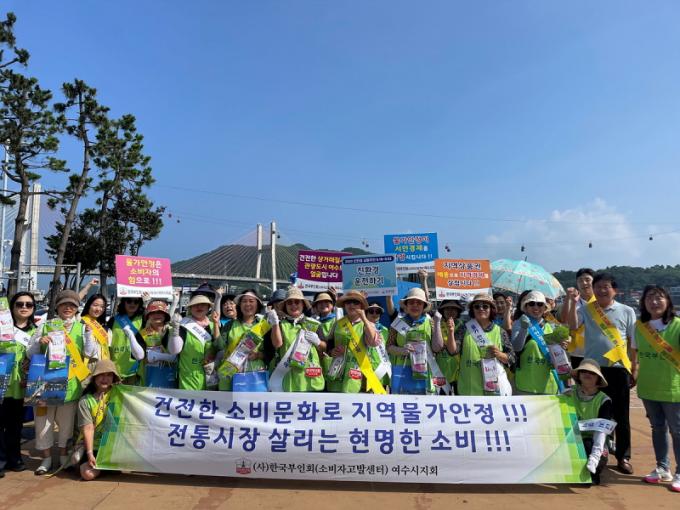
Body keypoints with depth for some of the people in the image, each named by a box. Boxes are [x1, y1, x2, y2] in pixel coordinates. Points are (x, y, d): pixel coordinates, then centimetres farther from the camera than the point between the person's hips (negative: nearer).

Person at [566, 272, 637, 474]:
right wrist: (574, 303, -25)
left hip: (619, 369, 0)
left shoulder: (626, 311, 2)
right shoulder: (586, 309, 1)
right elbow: (573, 326, -16)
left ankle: (623, 457, 22)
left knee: (621, 416, 8)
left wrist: (634, 369, 4)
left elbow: (633, 342, 5)